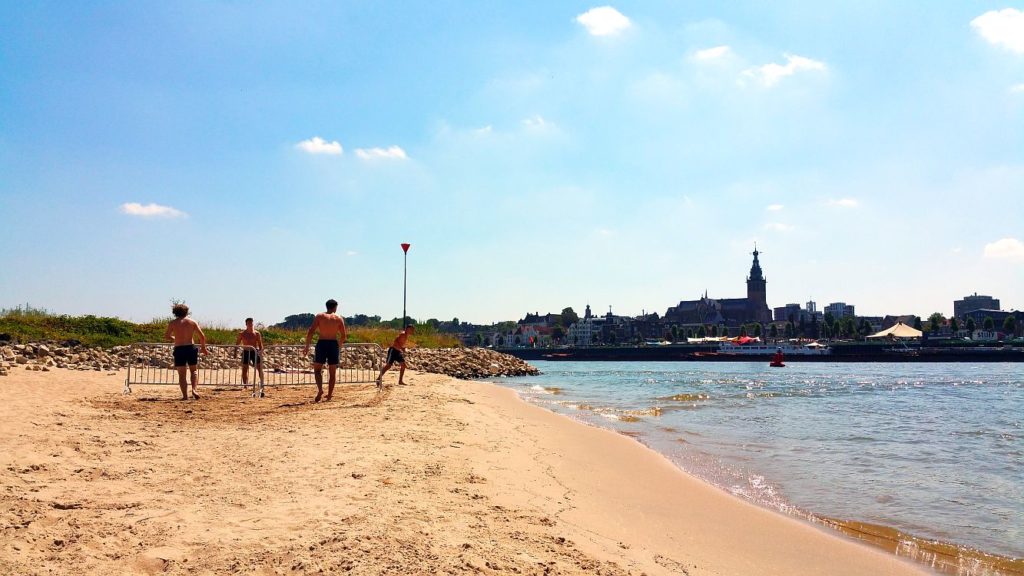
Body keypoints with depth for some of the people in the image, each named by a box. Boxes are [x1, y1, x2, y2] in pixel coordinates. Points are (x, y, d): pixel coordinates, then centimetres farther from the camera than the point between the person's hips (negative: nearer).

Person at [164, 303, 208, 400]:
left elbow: (166, 336, 1)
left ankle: (185, 395, 0)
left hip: (179, 349, -1)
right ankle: (194, 389, -5)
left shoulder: (173, 323, 2)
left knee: (181, 374, 7)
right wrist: (204, 348, 13)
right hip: (191, 348, 1)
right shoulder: (192, 322, 4)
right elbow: (202, 336, 1)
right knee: (194, 370, 17)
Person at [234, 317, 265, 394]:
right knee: (244, 370, 0)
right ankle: (245, 385, 7)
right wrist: (235, 352, -3)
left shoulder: (257, 333, 0)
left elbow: (260, 344, 3)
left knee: (260, 368, -3)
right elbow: (237, 344, 6)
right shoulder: (242, 334, 1)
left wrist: (261, 352, -9)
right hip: (246, 352, 1)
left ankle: (262, 384, 5)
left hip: (255, 352, 0)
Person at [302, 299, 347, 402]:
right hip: (334, 344, 1)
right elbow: (344, 335, 3)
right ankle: (329, 396, 10)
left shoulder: (319, 316, 3)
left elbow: (310, 331, -4)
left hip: (321, 344, -1)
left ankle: (320, 389, -13)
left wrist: (307, 346, 1)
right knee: (332, 372, 11)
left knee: (317, 369, 10)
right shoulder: (339, 319, 4)